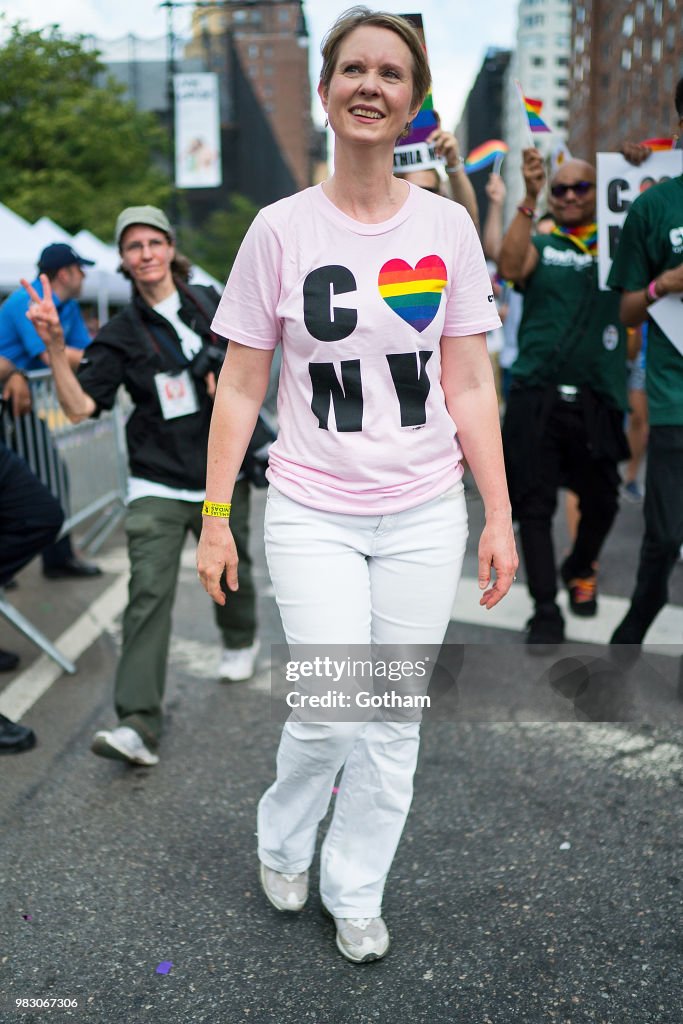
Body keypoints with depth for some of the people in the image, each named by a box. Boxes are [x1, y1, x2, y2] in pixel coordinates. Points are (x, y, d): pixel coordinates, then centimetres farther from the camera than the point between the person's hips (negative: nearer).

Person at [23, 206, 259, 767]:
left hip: (223, 473, 2)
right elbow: (80, 405, -12)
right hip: (159, 484, -2)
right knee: (149, 593, -13)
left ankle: (241, 641, 52)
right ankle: (138, 726, -17)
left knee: (230, 569, 18)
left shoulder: (211, 302, 4)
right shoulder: (122, 333, -2)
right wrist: (54, 346, -25)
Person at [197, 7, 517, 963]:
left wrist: (499, 517, 0)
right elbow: (240, 389, 1)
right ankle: (282, 840, 28)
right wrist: (215, 516, -2)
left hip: (425, 515, 2)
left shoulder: (448, 227, 2)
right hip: (314, 514, -2)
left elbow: (471, 387, 3)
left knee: (394, 722, 9)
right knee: (333, 713, -7)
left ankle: (354, 890, 33)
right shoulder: (280, 228, -2)